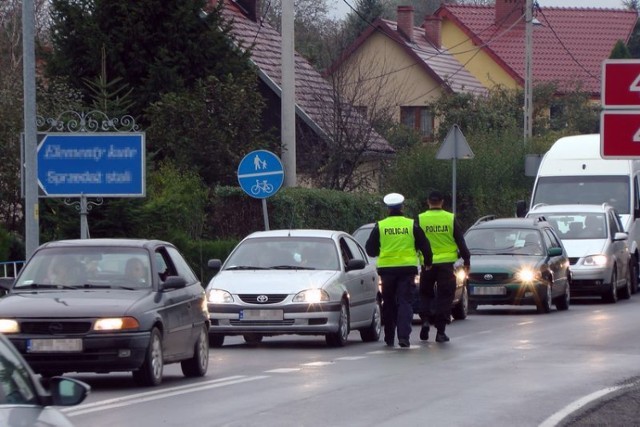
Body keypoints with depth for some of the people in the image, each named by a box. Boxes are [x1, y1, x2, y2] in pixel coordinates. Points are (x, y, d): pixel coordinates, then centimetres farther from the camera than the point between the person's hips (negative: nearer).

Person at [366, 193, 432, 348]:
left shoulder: (380, 226, 0)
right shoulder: (411, 225, 0)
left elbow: (370, 249, 5)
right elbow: (424, 246, 5)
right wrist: (427, 262, 22)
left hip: (387, 268, 1)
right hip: (407, 268, -1)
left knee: (389, 304, 11)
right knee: (405, 302, 0)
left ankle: (389, 338, 13)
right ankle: (403, 336, -15)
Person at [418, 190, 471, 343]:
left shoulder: (420, 219, -2)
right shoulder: (451, 219, -2)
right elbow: (460, 241, 2)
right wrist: (466, 260, 10)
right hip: (446, 262, 0)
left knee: (426, 294, 17)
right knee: (444, 296, 5)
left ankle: (425, 320, -4)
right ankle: (440, 331, 1)